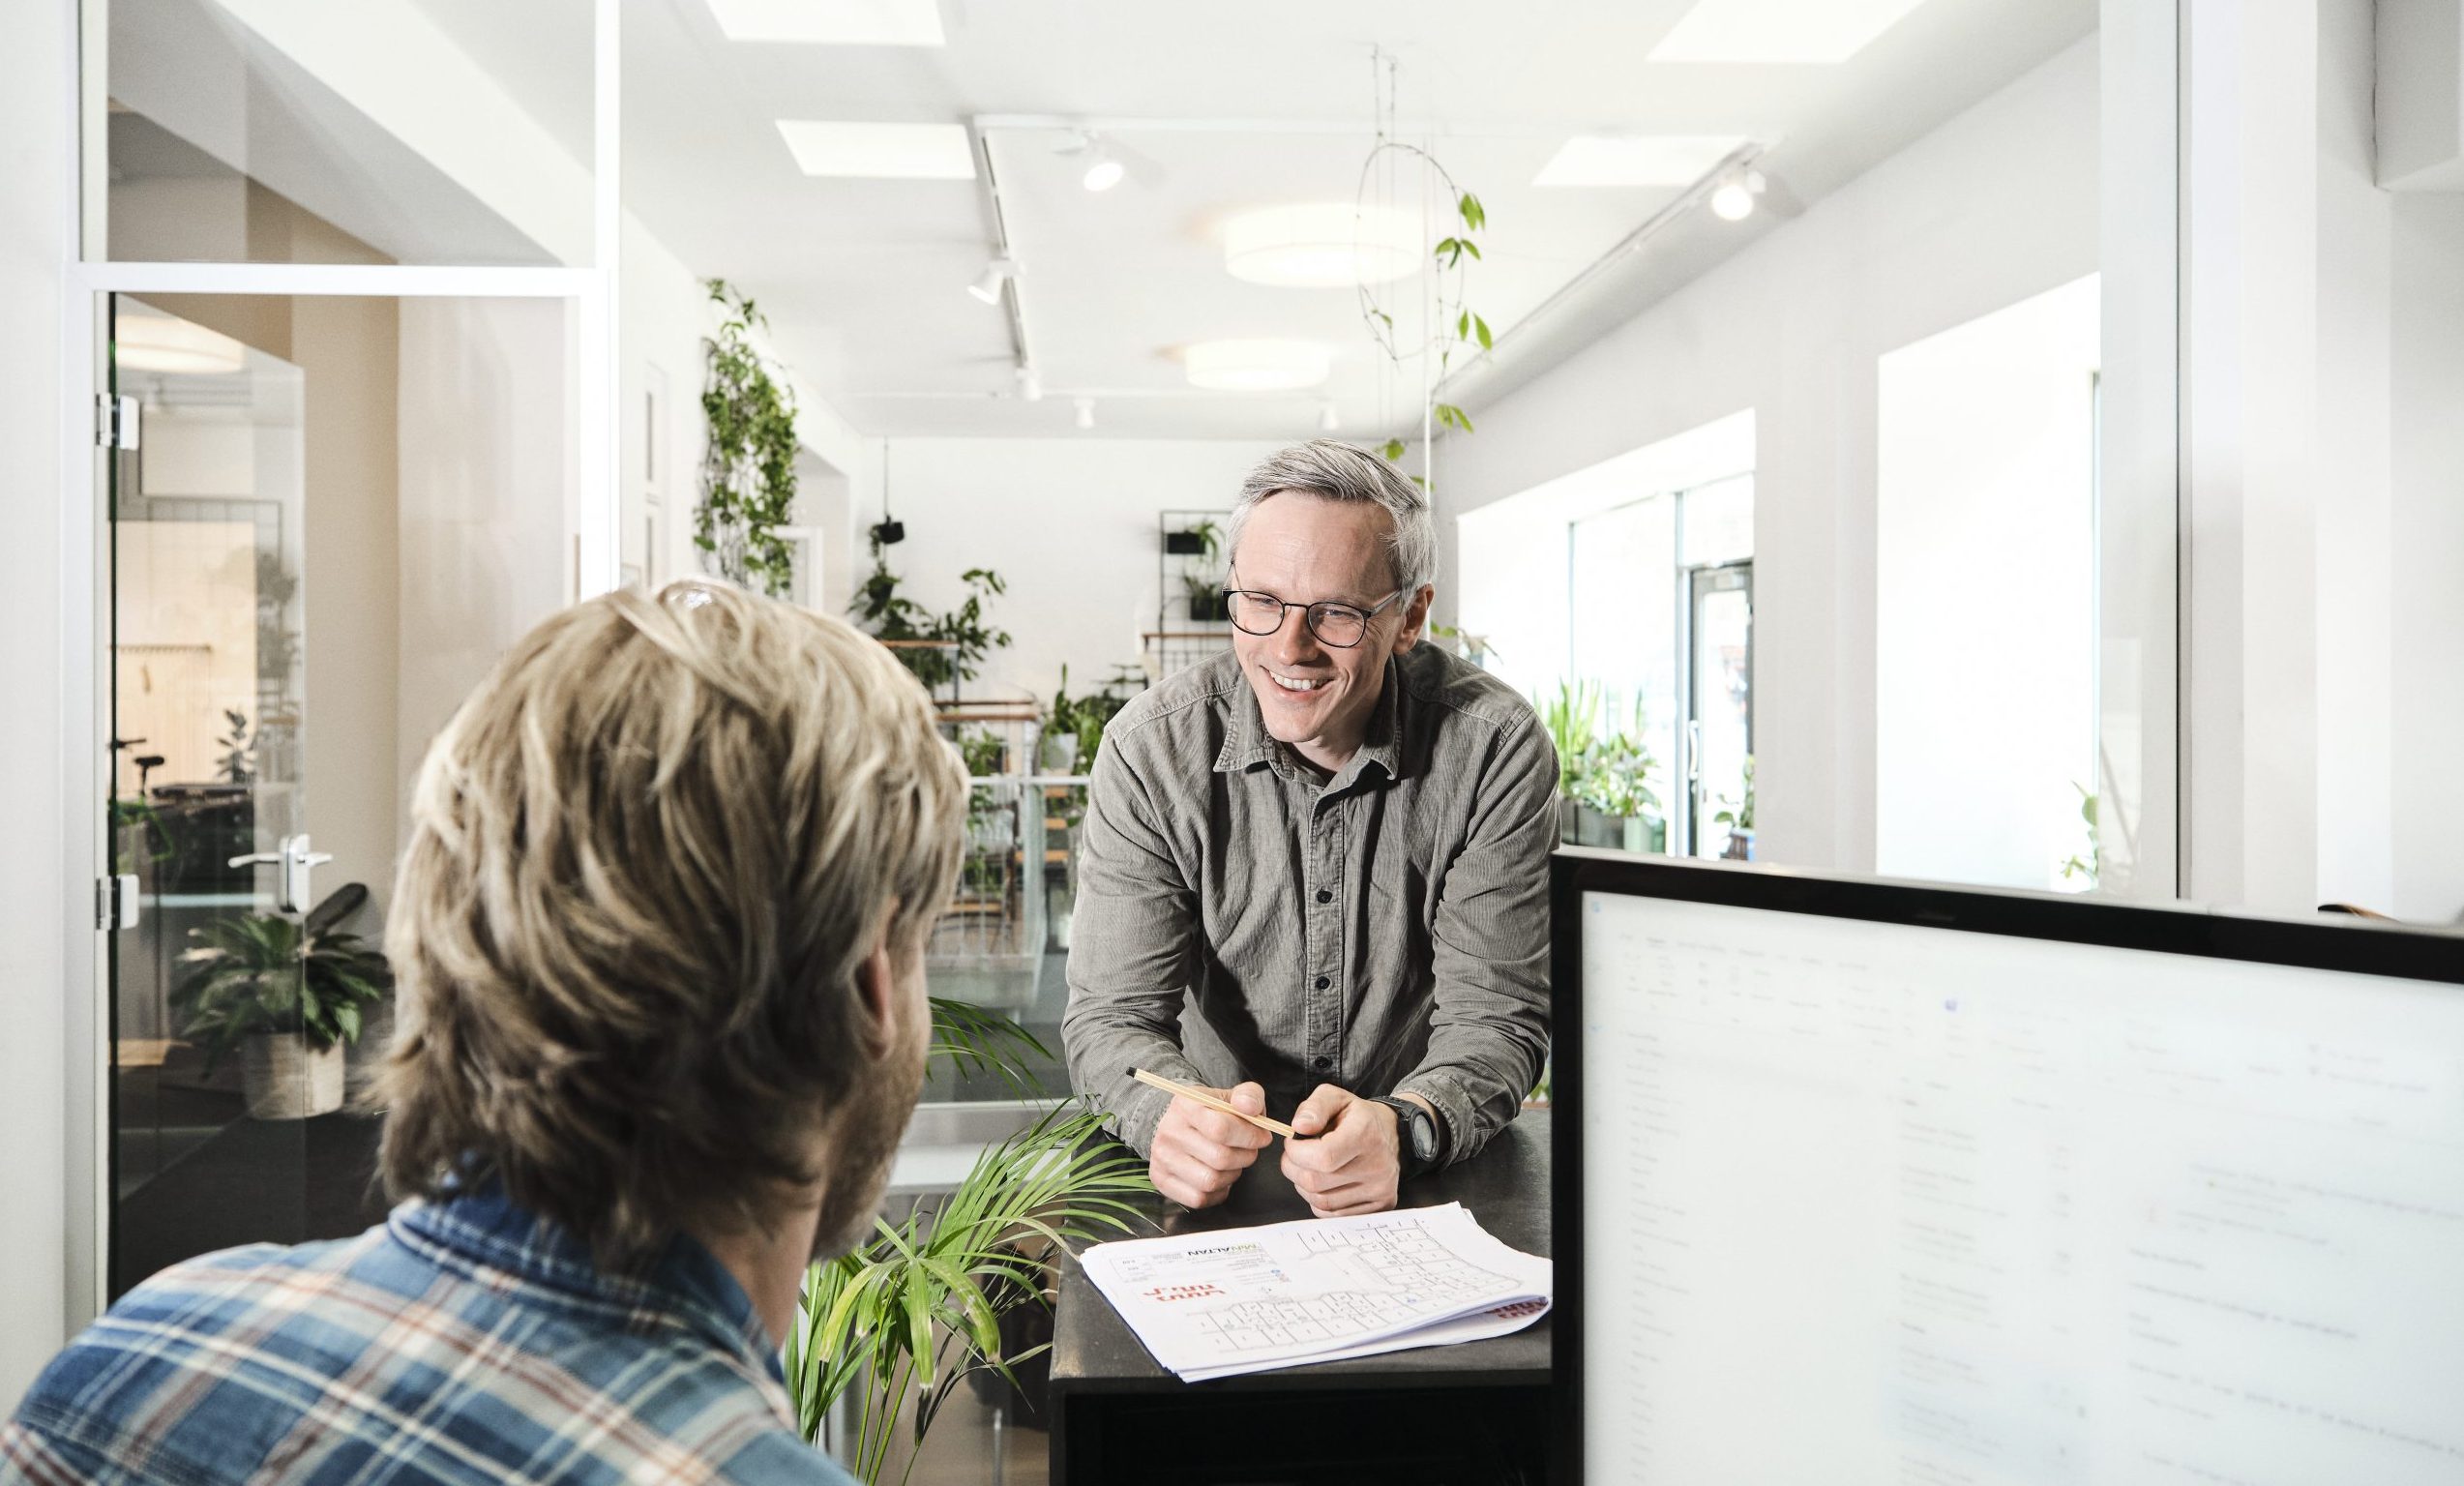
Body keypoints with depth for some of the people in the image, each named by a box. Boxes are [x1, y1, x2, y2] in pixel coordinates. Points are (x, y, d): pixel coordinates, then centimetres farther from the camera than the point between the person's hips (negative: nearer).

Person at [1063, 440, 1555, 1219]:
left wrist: (1401, 1126, -33)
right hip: (1216, 1188, 1)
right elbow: (1113, 1016, -10)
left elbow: (1496, 1019, -12)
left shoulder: (1495, 748, -11)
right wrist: (1177, 1115, -32)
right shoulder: (1151, 749, -9)